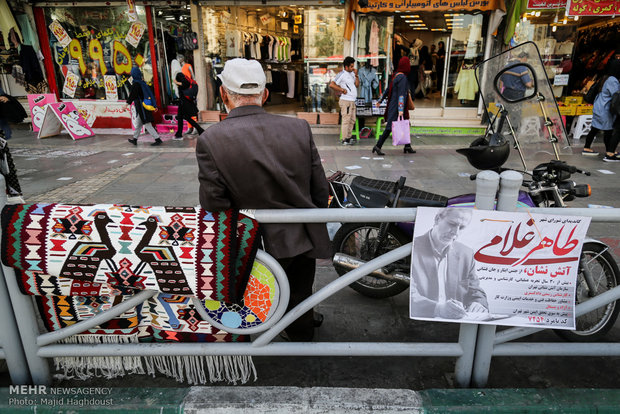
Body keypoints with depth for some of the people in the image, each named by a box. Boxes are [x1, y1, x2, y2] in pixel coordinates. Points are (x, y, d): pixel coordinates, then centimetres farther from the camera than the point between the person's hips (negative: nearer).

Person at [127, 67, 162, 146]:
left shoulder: (135, 84, -15)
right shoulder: (142, 82, 9)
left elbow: (132, 95, -15)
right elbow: (150, 93, 12)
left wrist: (127, 104, -7)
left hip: (141, 106, -9)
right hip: (146, 105, 9)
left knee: (147, 124, -6)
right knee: (138, 123, 18)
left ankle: (158, 139, -9)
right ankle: (135, 139, 28)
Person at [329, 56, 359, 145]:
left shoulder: (352, 73, 15)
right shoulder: (342, 74, -9)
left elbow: (357, 85, 14)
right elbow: (331, 85, -16)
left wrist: (356, 75, 2)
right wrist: (342, 90, -14)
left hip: (352, 101, 9)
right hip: (346, 101, -9)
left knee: (352, 120, 13)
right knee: (346, 120, -7)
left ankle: (348, 137, 22)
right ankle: (345, 139, -3)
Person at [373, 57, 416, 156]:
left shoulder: (397, 75, 10)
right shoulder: (402, 78, -17)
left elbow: (388, 89, 18)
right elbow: (401, 94, -25)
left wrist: (381, 100, 28)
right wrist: (401, 109, -30)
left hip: (393, 105, 10)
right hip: (397, 106, -10)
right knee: (390, 127, -8)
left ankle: (407, 147, 21)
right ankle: (378, 146, -6)